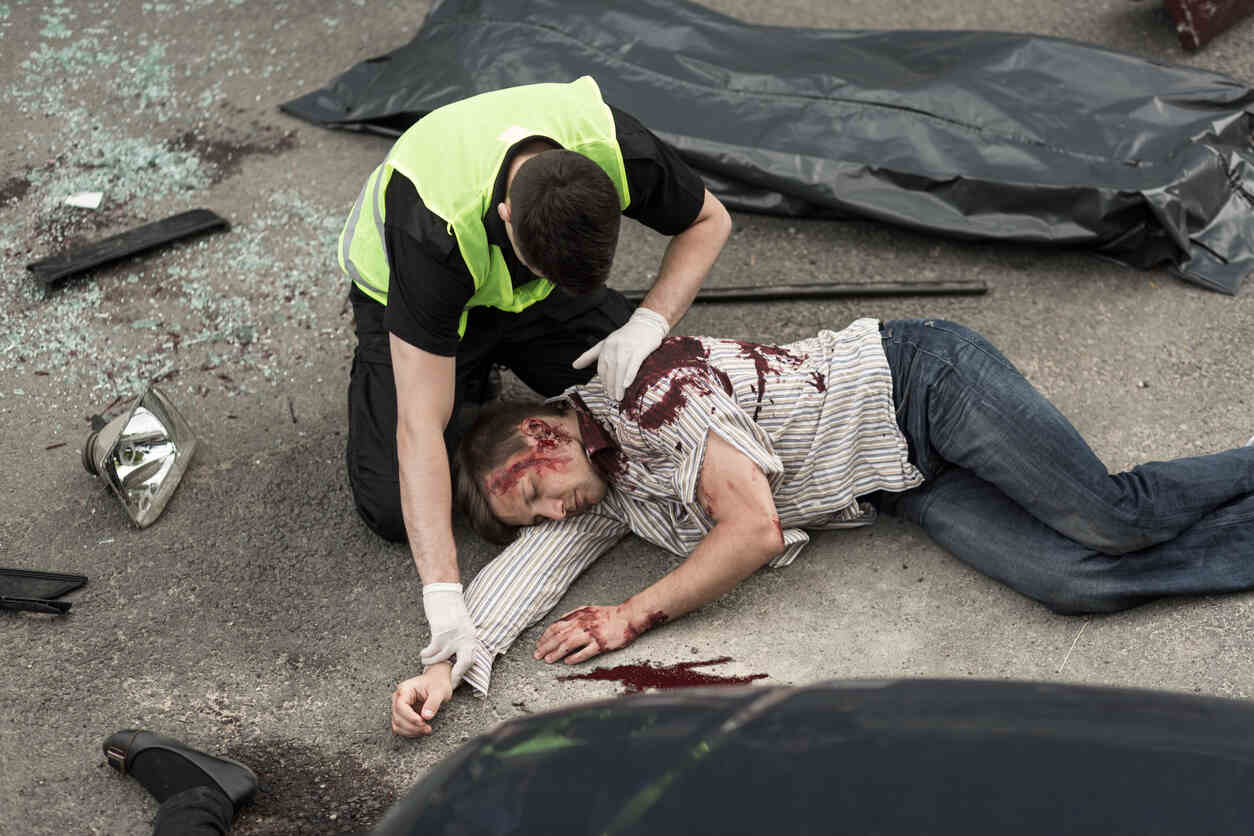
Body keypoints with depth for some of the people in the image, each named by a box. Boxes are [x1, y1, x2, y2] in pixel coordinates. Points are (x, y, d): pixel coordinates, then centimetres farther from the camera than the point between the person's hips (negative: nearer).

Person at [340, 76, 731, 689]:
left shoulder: (619, 153, -35)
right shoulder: (436, 230, -45)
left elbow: (708, 220, -11)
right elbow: (420, 426, -42)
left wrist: (648, 322, -29)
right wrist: (443, 595, -47)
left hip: (532, 298, 4)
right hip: (403, 288, -3)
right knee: (394, 510, -14)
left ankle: (505, 354, 17)